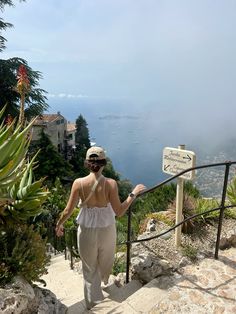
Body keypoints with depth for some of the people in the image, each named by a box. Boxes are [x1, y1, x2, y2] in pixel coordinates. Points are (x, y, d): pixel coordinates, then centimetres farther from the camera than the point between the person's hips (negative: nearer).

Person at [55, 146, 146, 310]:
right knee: (105, 261, 31)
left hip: (86, 231, -1)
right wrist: (133, 194, -7)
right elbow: (119, 212, -17)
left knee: (90, 269, 21)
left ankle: (93, 302, 39)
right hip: (107, 230, 1)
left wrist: (59, 224, 9)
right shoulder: (110, 183, -21)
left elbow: (68, 211, -10)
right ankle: (104, 280, 63)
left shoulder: (79, 183, -18)